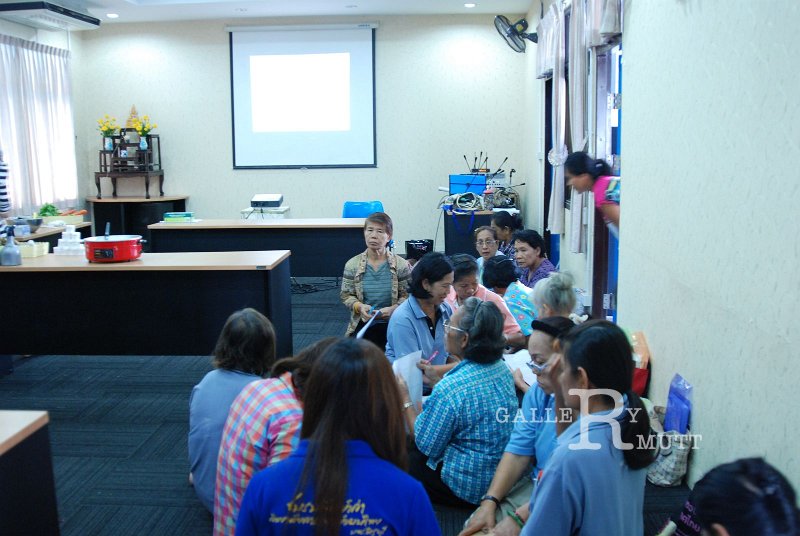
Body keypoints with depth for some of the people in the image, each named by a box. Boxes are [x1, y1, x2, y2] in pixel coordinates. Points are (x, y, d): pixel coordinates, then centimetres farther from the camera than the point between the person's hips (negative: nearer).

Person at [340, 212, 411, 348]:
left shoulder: (401, 265, -4)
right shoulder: (352, 265, 0)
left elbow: (407, 296, -1)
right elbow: (346, 295, 5)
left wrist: (392, 309, -19)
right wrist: (359, 306, -15)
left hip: (391, 325, -1)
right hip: (362, 324, 1)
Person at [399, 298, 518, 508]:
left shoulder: (448, 389, -31)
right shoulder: (502, 368, -6)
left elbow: (426, 446, -17)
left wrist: (405, 400, -8)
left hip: (468, 488, -8)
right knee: (409, 446, 20)